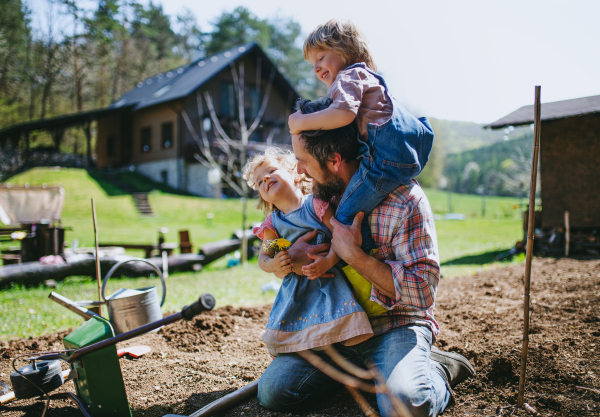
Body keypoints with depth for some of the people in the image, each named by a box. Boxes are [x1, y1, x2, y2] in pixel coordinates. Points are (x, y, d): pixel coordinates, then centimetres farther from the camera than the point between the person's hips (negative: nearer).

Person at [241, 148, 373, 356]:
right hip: (294, 289, 4)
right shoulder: (272, 223, 6)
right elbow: (263, 257, 12)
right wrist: (272, 264, -11)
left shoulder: (316, 204, -7)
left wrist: (328, 261, -26)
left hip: (327, 281, -3)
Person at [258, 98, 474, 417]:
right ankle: (359, 365, 9)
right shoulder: (321, 193, 2)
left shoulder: (405, 199, -17)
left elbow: (422, 293, -19)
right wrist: (290, 255, -11)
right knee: (272, 389, -12)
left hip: (396, 326, -5)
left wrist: (353, 254, -24)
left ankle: (437, 373, 3)